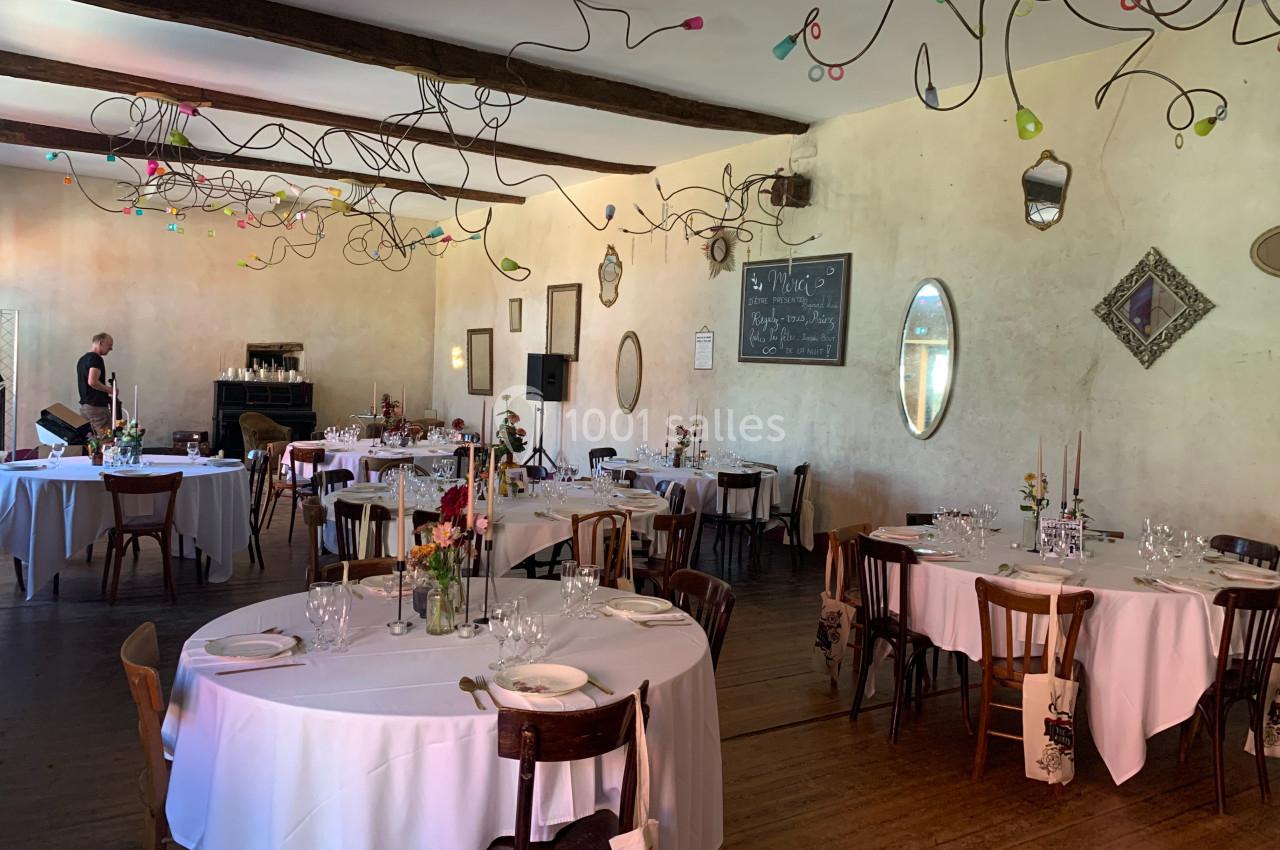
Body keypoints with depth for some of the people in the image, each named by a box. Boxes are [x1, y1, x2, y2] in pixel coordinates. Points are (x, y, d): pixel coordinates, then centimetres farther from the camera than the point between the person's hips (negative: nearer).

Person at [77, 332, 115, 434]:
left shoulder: (82, 359, 18)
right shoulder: (96, 359, -12)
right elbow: (92, 382, -25)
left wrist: (106, 395, 21)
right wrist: (109, 390, -11)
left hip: (83, 406, 9)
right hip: (97, 407, -9)